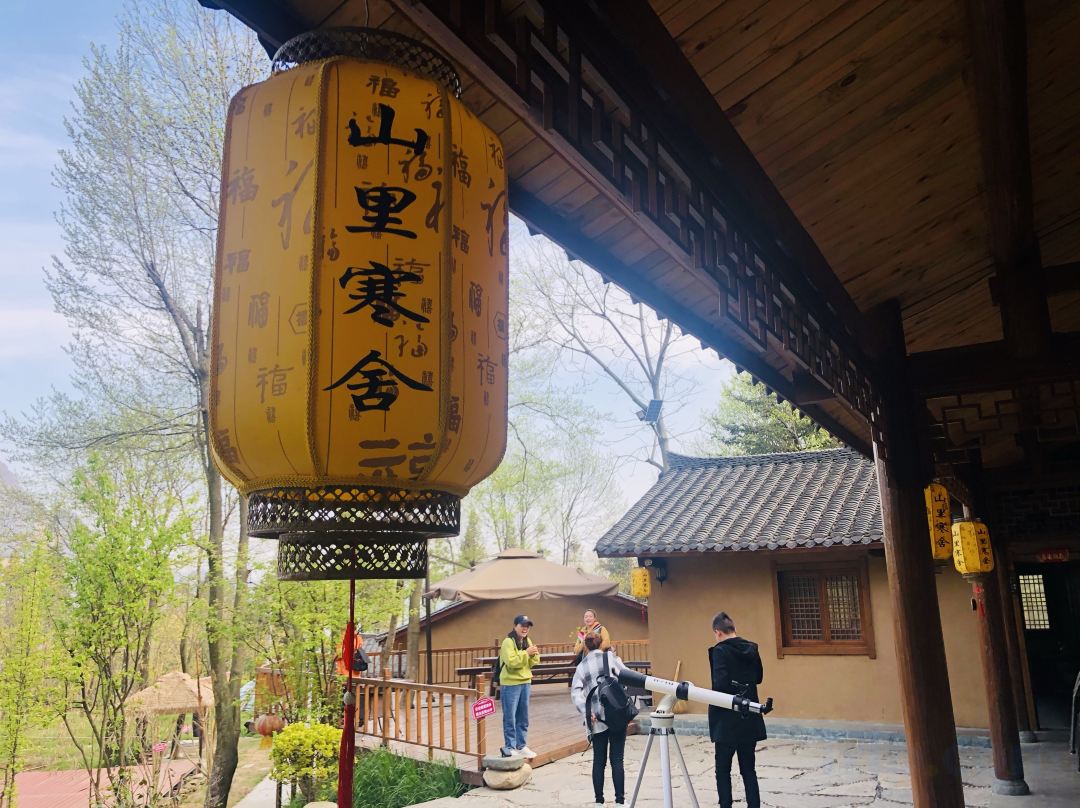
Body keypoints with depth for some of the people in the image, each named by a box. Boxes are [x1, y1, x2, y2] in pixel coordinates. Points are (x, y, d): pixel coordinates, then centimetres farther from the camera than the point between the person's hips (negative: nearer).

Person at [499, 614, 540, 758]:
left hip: (525, 682, 7)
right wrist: (526, 653, -23)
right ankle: (509, 747, 7)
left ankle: (521, 746, 22)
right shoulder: (508, 642, -13)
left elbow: (531, 664, 10)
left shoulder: (527, 641, 10)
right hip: (510, 684, -7)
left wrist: (534, 655, -9)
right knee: (510, 718, -1)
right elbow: (511, 662, -24)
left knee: (523, 718, 12)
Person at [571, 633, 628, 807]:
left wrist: (586, 712, -8)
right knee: (616, 759, 3)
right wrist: (616, 659, 13)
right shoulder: (610, 657, 4)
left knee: (599, 760, 12)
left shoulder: (581, 666, 11)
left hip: (597, 719, 2)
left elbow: (575, 693, -2)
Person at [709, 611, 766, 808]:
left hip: (727, 720, -5)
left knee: (723, 770, 7)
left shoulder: (720, 651, -14)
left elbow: (720, 683, -22)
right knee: (748, 769, 13)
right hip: (749, 718, 6)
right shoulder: (752, 648, 4)